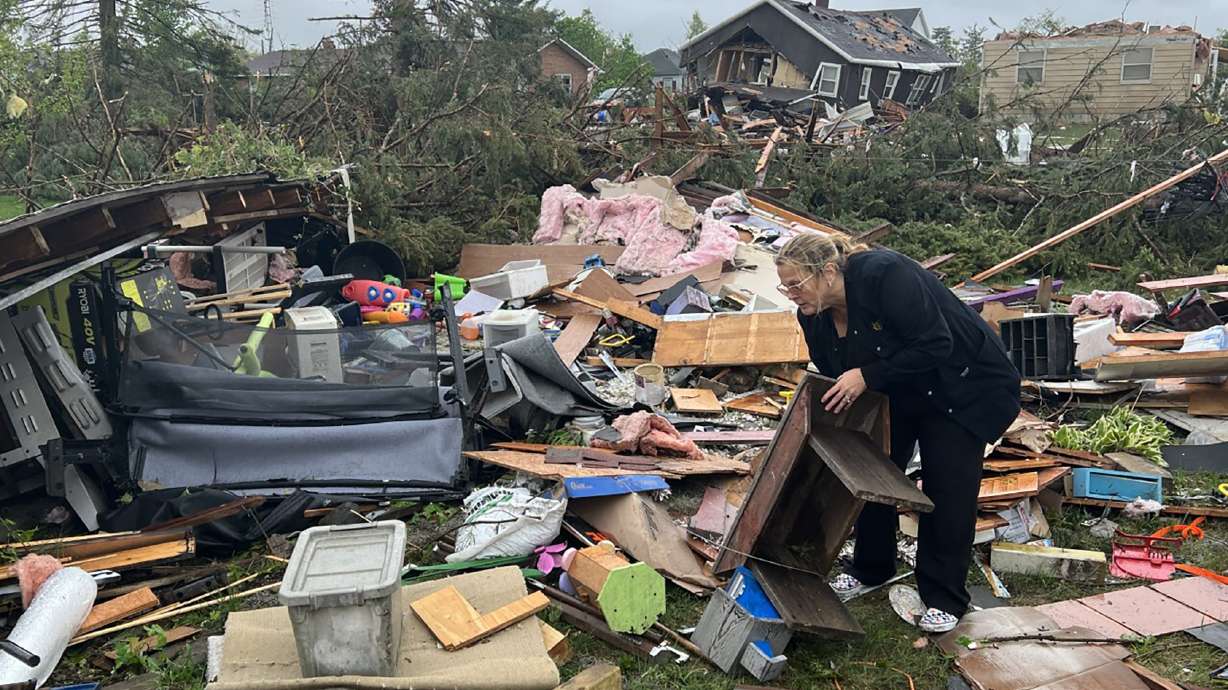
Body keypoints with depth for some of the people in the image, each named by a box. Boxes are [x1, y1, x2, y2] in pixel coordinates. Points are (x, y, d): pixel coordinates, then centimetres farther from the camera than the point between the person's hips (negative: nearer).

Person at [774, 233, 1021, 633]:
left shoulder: (885, 275, -35)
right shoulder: (814, 315, -11)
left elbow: (936, 346, -34)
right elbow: (833, 381, 1)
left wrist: (867, 376, -34)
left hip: (963, 385, -7)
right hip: (898, 394, 7)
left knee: (947, 488, -7)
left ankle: (944, 600, 6)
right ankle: (870, 570, 26)